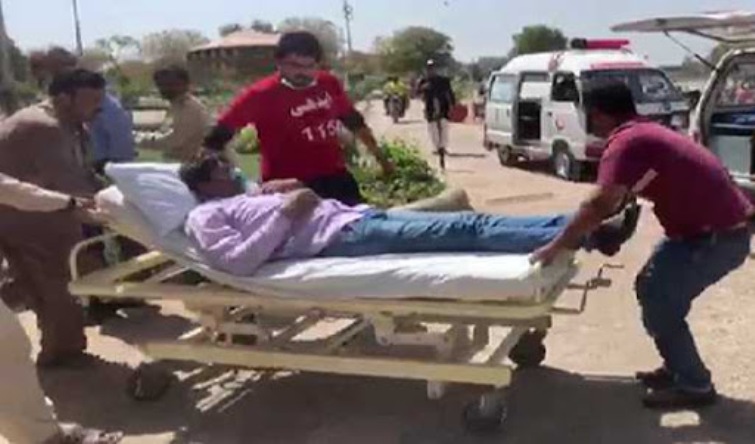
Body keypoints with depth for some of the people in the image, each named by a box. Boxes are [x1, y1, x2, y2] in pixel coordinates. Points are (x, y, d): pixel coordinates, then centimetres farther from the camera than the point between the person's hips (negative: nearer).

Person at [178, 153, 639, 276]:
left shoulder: (243, 199, 28)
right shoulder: (205, 216, 3)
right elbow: (239, 262, -16)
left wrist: (289, 188, 11)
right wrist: (286, 212, -15)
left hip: (359, 217, 9)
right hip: (344, 237, -9)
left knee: (468, 222, -3)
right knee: (466, 229, -18)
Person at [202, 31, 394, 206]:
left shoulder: (329, 84, 3)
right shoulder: (261, 94, -12)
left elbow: (354, 121, 17)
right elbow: (221, 132, -10)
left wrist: (379, 155, 24)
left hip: (335, 177, 5)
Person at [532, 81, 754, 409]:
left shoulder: (626, 142, -19)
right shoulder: (643, 133, 13)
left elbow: (599, 205, -26)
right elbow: (620, 197, 20)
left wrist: (556, 247, -19)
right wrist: (577, 230, 20)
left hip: (719, 235, -10)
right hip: (707, 227, 10)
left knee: (656, 298, -5)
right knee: (654, 288, 15)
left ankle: (694, 385, 6)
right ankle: (678, 368, 25)